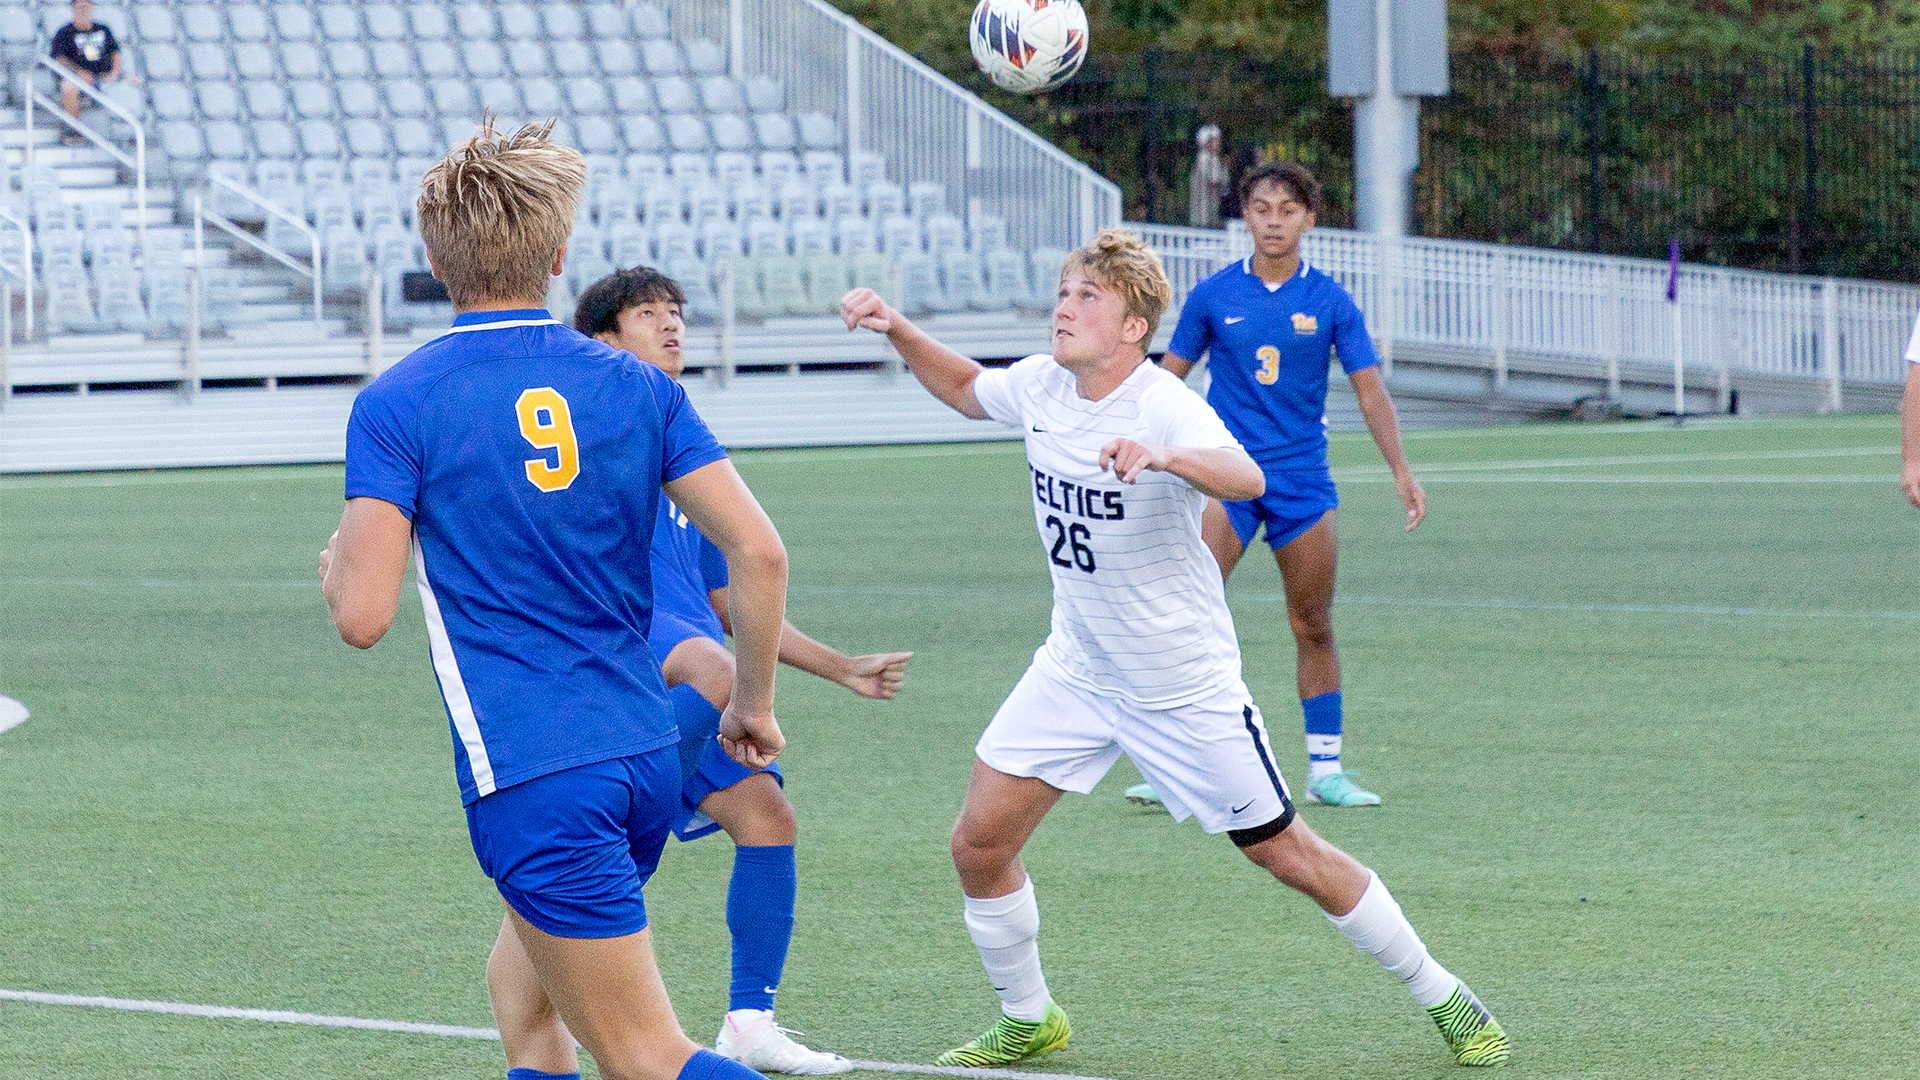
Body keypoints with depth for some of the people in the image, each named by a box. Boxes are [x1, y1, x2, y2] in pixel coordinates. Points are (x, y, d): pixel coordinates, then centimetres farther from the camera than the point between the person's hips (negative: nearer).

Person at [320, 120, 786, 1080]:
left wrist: (338, 566, 12)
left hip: (532, 784, -6)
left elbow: (364, 615, -12)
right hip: (647, 758, 6)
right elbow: (757, 551, 0)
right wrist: (752, 705, 14)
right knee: (521, 986, 26)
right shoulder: (635, 386, 6)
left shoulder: (396, 406, -6)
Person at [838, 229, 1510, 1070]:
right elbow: (964, 387, 19)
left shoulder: (1164, 407, -24)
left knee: (1288, 856, 1)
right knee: (979, 844, -3)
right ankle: (1028, 1020, 19)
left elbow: (1245, 479, -44)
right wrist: (897, 330, 2)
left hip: (1183, 685, -6)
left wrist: (1164, 457, -64)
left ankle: (1445, 1000, 18)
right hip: (1074, 669, 6)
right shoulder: (1039, 386, -4)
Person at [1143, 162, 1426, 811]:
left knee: (1314, 629, 6)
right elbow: (1168, 379, 9)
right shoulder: (1213, 296, 2)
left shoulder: (1329, 301, 2)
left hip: (1302, 476, 1)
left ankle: (1325, 770, 15)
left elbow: (1369, 389, 2)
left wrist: (1401, 473, -6)